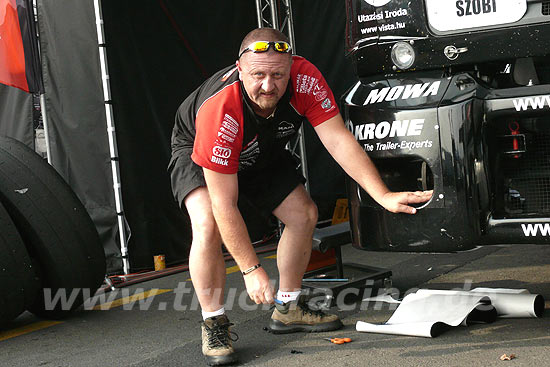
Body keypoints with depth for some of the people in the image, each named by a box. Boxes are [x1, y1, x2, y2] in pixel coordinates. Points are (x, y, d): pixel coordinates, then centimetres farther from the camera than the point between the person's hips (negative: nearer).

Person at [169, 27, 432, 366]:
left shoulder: (305, 78, -33)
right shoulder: (219, 111, -43)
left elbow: (337, 139, -29)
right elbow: (224, 205, -38)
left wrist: (383, 196, -38)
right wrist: (251, 270, -35)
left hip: (262, 153, 5)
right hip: (196, 152, -5)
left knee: (304, 214, 0)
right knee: (208, 226, -29)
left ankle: (288, 310, 18)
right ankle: (214, 324, -12)